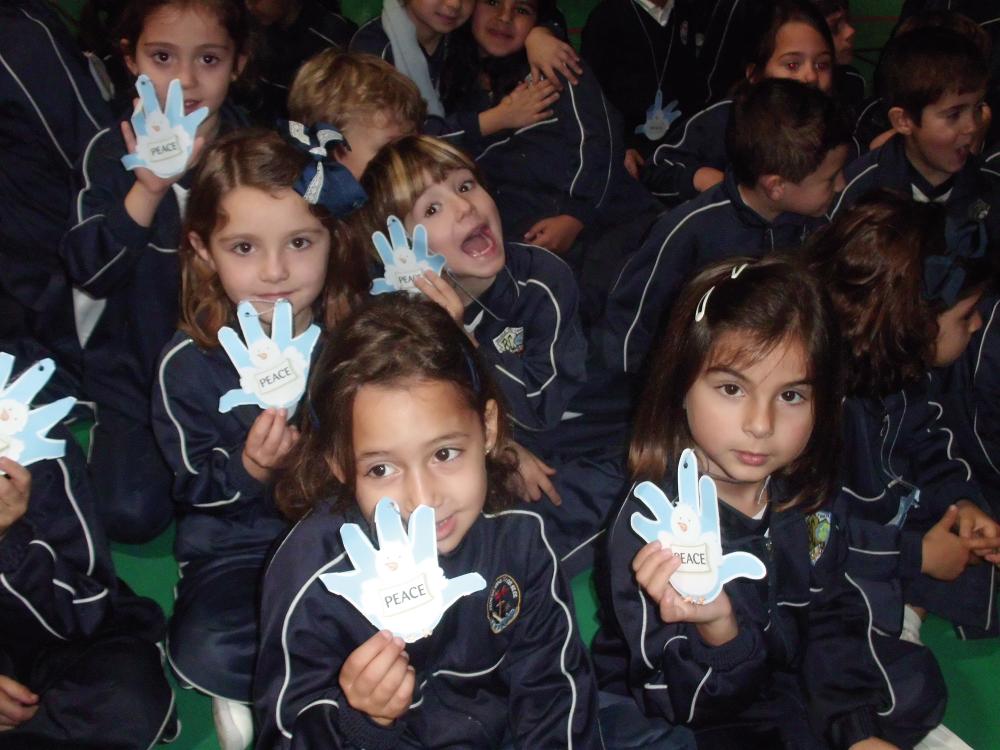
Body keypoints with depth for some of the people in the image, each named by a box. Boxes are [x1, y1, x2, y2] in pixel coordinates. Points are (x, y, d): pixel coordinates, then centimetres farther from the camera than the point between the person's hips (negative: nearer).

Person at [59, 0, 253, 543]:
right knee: (131, 514, -14)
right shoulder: (112, 153, -7)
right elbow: (88, 273, -19)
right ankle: (108, 440, 17)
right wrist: (146, 190, -33)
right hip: (133, 371, -1)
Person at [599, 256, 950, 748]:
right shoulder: (653, 520, -28)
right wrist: (716, 629, -45)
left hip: (791, 675, 6)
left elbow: (832, 616, 5)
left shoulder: (808, 492, -10)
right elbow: (677, 703, -25)